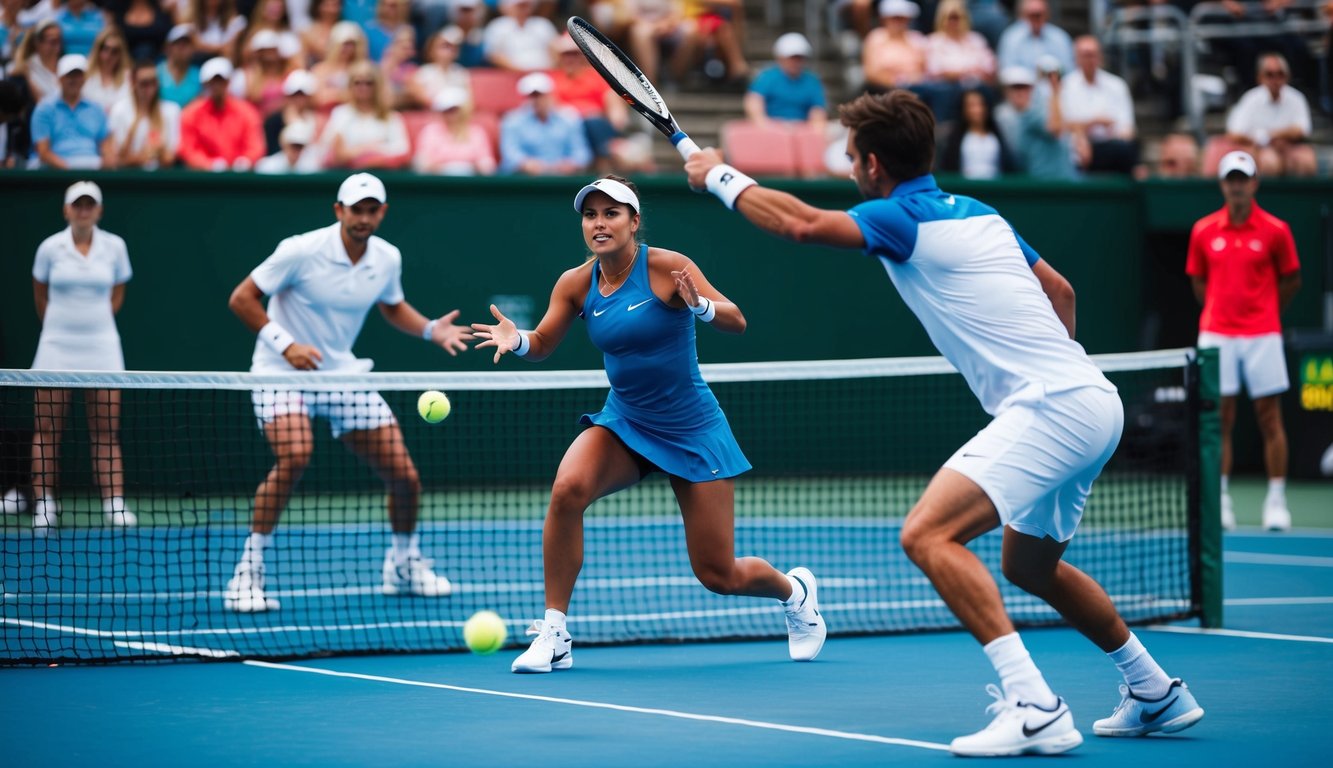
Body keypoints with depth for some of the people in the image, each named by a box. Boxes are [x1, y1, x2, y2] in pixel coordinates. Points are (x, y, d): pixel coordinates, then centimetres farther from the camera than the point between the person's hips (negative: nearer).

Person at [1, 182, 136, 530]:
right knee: (46, 429, -2)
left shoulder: (114, 247, 1)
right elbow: (40, 296, 12)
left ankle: (114, 504, 0)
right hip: (56, 347, 0)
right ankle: (44, 504, 2)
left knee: (106, 431, -1)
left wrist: (94, 322, 9)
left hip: (102, 347, 1)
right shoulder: (50, 248, -2)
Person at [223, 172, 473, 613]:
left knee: (405, 476, -1)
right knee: (295, 456, -33)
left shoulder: (387, 259, -1)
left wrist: (433, 330, 1)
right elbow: (242, 299, -13)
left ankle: (405, 565, 28)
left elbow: (393, 307, 20)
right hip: (283, 372, -5)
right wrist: (285, 344, -24)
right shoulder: (302, 252, -17)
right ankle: (248, 573, -23)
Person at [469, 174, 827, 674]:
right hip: (623, 423, 3)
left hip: (692, 430, -3)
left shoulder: (666, 267, -17)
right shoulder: (576, 284, -5)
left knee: (719, 576, 0)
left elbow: (736, 322, -21)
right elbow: (543, 344, 4)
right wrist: (517, 340, -19)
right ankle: (553, 635, -20)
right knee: (568, 487, -30)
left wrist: (700, 305, -43)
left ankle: (795, 590, 37)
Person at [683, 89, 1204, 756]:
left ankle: (1034, 707, -26)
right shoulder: (977, 213, 18)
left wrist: (720, 176, -2)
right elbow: (1060, 290, 26)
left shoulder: (904, 218, -8)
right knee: (1030, 565, 26)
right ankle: (1158, 694, 36)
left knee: (928, 533, -18)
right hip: (1093, 402, 10)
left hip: (1050, 408, -10)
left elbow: (801, 223, -17)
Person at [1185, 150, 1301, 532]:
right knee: (1220, 418, 2)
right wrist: (1223, 310, 8)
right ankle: (1221, 501, 6)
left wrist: (1264, 312, 11)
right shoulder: (1203, 231, 4)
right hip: (1216, 335, 1)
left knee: (1269, 417, 0)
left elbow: (1291, 281, 9)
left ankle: (1276, 501, 6)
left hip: (1262, 335, -1)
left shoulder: (1275, 230, -1)